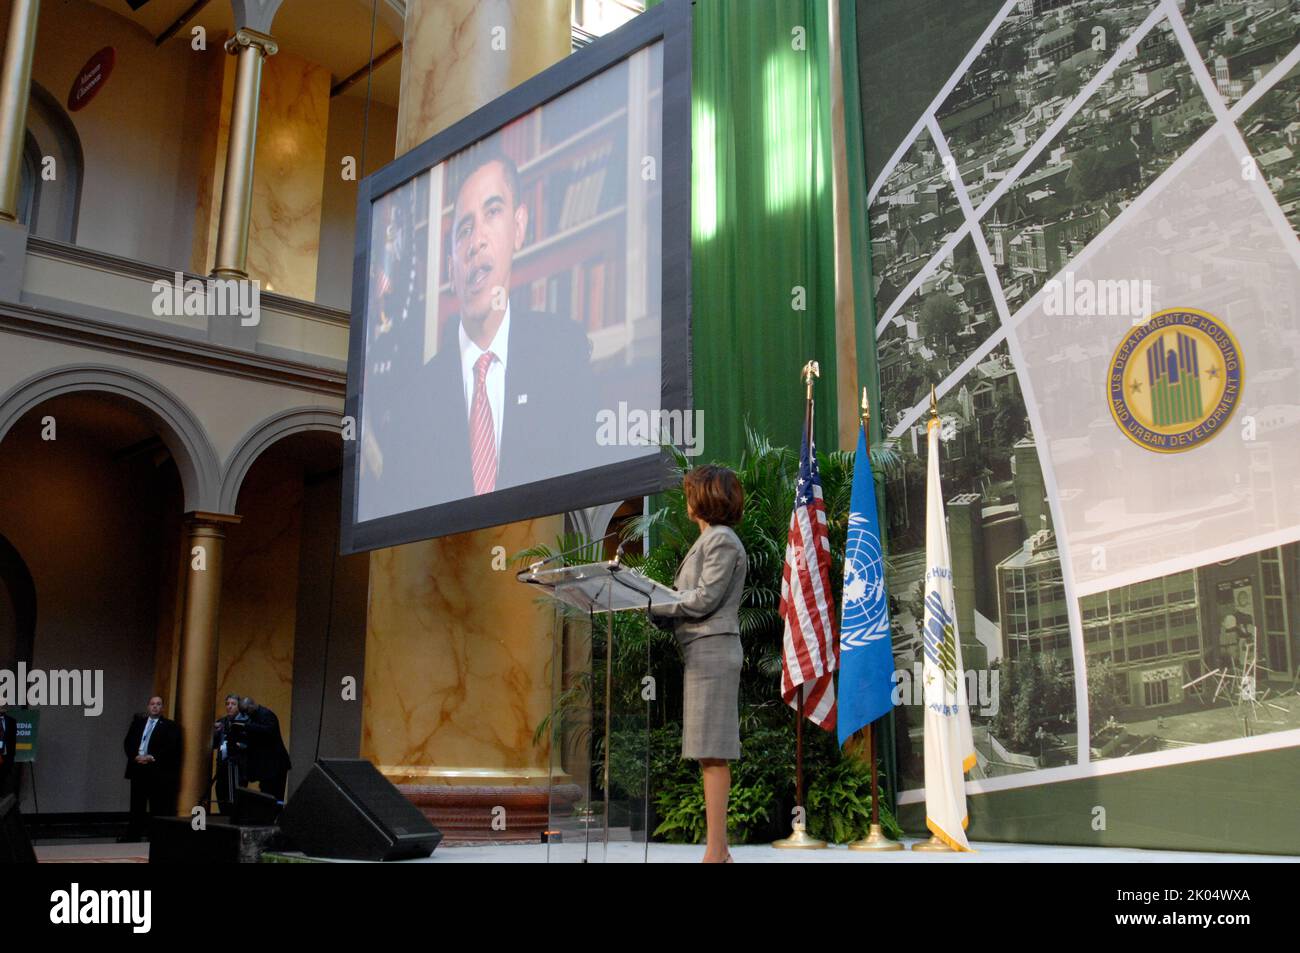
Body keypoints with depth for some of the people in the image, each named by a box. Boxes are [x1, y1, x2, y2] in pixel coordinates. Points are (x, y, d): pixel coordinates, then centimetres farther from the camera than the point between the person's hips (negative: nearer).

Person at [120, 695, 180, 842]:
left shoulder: (169, 726, 1)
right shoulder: (138, 721, 14)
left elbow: (171, 748, -9)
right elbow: (127, 742, 9)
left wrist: (152, 757, -17)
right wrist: (135, 756, -7)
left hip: (157, 770, -4)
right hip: (137, 767, 4)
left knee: (157, 806, -2)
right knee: (137, 804, 8)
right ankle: (133, 834, 14)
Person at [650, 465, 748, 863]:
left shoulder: (721, 540, -8)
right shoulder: (709, 539, 22)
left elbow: (703, 600, -15)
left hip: (712, 651, -10)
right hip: (703, 652, 10)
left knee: (713, 754, -10)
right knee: (710, 754, 9)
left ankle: (715, 852, -8)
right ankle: (719, 850, 13)